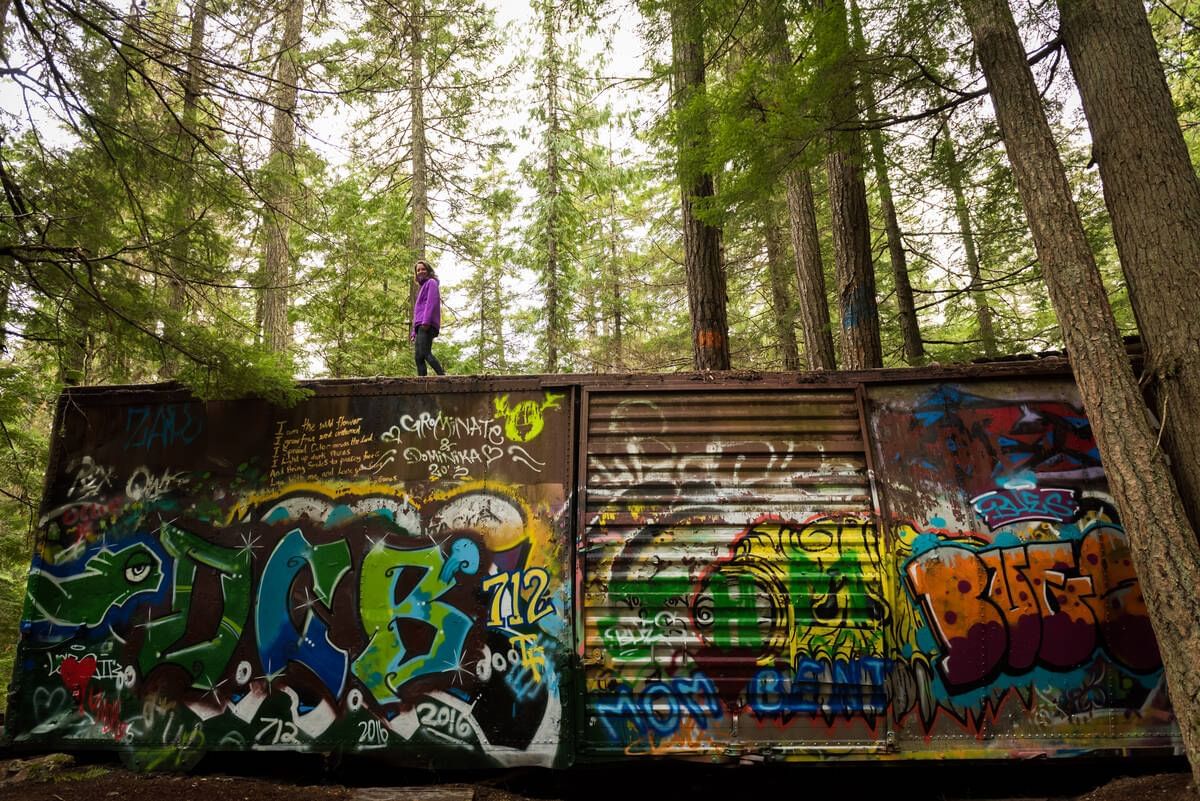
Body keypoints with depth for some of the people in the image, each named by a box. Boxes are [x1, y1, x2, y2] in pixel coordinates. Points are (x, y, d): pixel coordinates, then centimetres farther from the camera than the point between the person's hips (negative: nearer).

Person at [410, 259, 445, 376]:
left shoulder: (431, 283, 5)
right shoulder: (422, 287, 31)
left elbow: (432, 302, -11)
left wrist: (426, 321, -22)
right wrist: (414, 332, 24)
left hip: (427, 325, -9)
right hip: (420, 326, 9)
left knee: (424, 353, -22)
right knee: (418, 356, 0)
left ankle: (443, 376, -29)